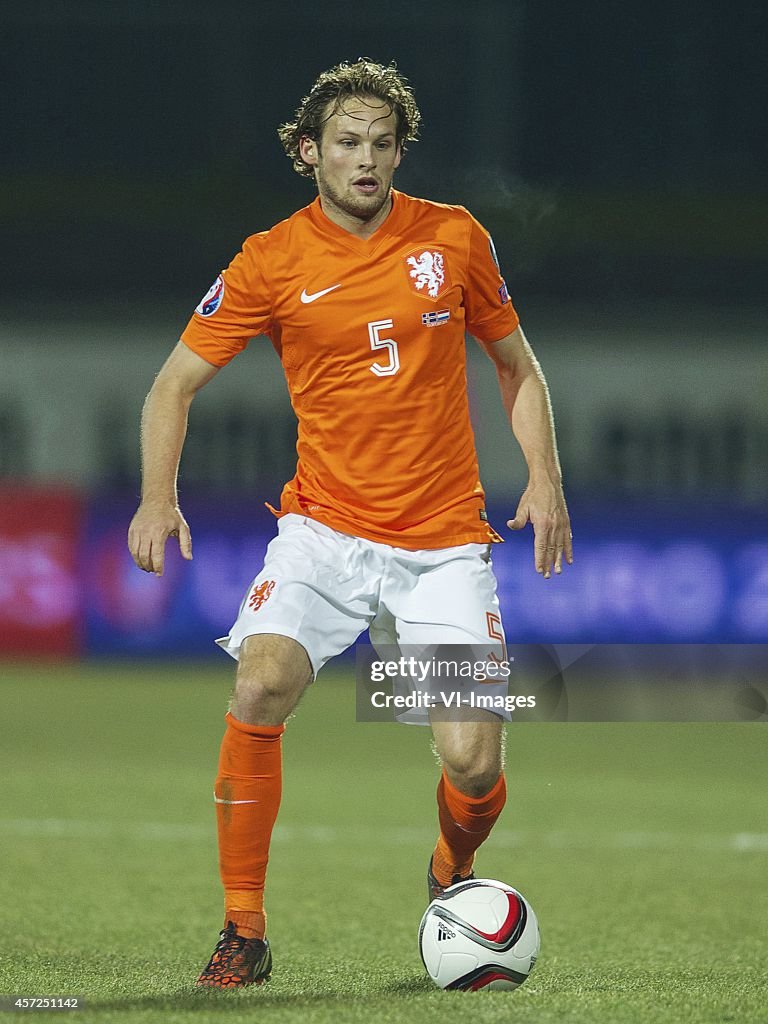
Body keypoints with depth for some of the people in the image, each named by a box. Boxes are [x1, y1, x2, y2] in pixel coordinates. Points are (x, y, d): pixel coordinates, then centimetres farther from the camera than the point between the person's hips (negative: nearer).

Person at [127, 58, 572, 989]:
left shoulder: (453, 238, 1)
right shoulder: (270, 262, -3)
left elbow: (515, 363, 13)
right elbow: (177, 382, 2)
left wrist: (543, 476, 0)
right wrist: (158, 498, -14)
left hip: (444, 544, 1)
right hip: (325, 528, 0)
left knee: (472, 765, -10)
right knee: (261, 686, -27)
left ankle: (453, 876, 28)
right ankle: (243, 930, -13)